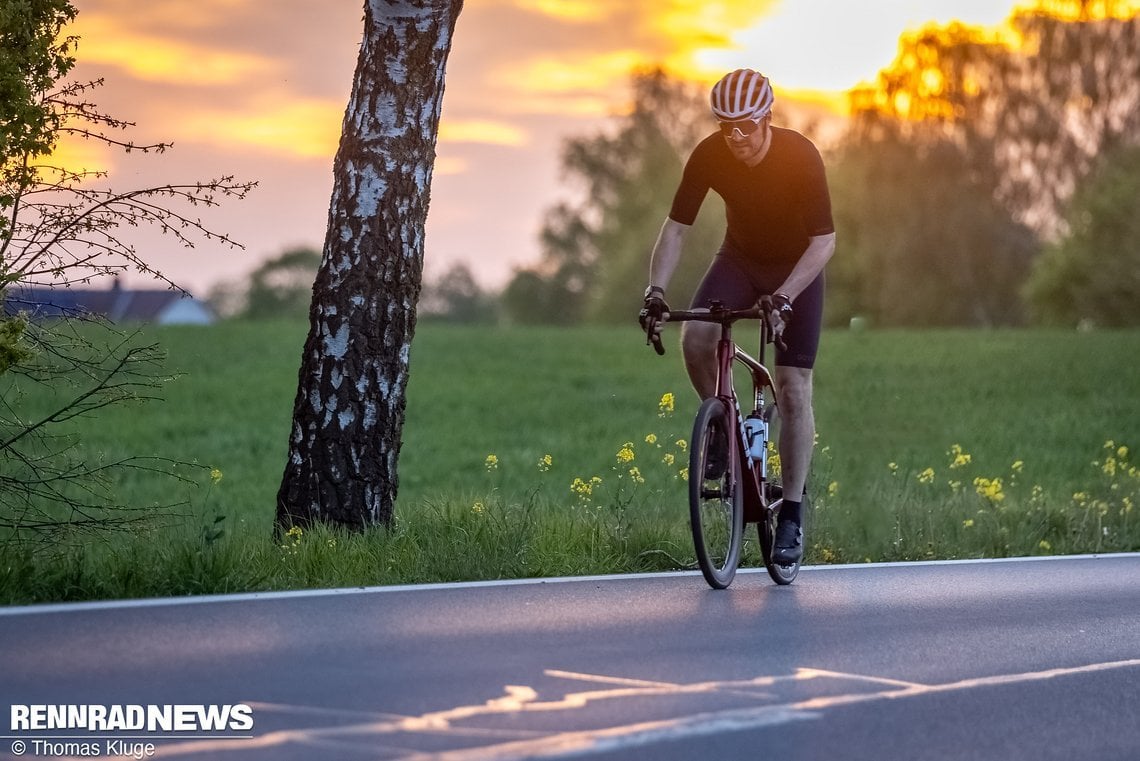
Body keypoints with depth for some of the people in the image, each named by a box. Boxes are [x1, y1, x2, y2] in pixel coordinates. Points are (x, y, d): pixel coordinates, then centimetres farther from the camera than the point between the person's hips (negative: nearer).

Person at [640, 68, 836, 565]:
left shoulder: (800, 156, -29)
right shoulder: (709, 156, -21)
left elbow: (824, 241, -29)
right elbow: (676, 227, -16)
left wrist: (782, 298, -41)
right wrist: (655, 291, -30)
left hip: (796, 268, -2)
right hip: (739, 259, 2)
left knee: (793, 389, -9)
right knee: (695, 338, -27)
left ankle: (792, 515, -1)